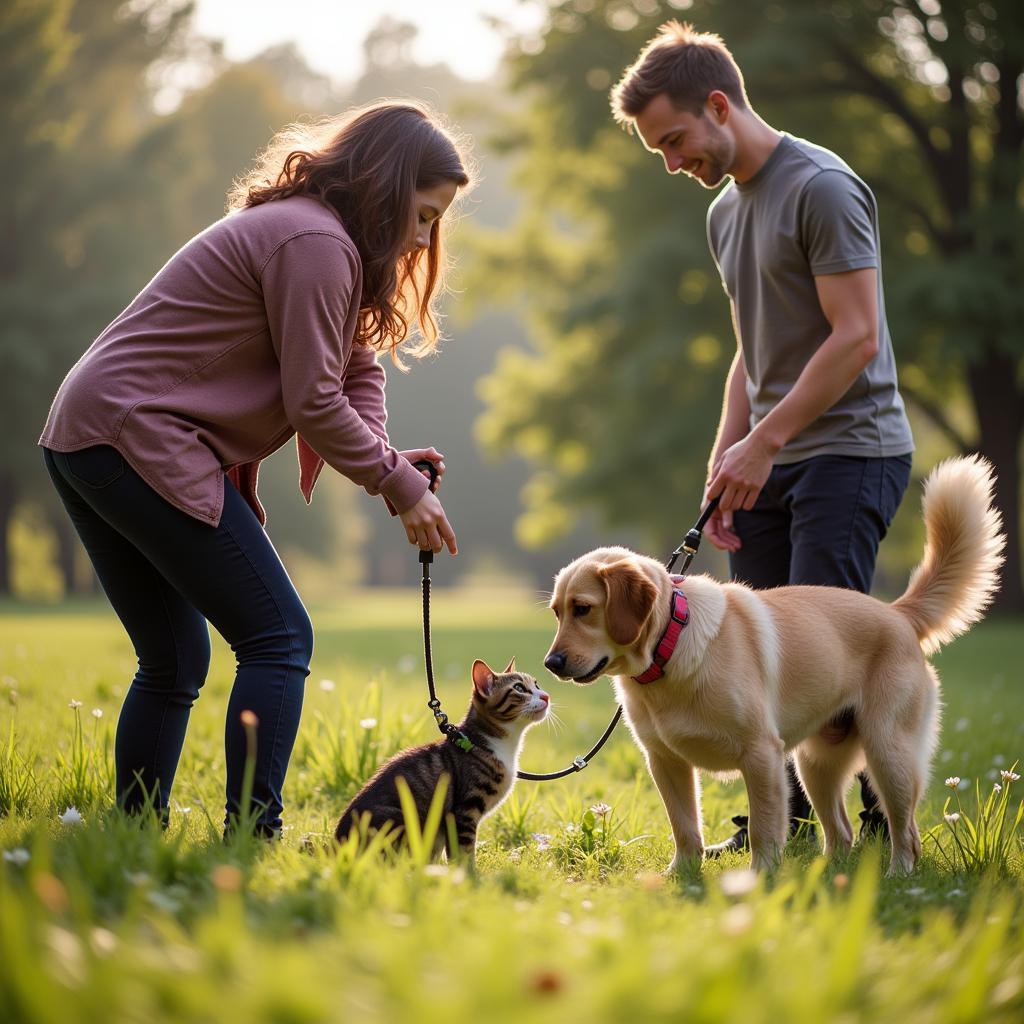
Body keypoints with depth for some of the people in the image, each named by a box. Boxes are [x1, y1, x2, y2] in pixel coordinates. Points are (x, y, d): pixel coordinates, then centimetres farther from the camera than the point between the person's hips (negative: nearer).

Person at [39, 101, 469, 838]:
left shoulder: (296, 230, 22)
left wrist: (388, 461, -3)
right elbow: (314, 401, -14)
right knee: (278, 639, -8)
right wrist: (400, 487, -4)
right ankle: (251, 837, -11)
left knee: (174, 660, 15)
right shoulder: (315, 243, -12)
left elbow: (353, 368, 14)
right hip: (143, 443, -11)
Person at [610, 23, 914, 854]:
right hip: (773, 463, 8)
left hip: (850, 450, -8)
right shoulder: (726, 210, 17)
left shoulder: (822, 187, -10)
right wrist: (725, 460, 11)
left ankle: (889, 829, -4)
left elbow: (856, 336, -16)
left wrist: (763, 441, -16)